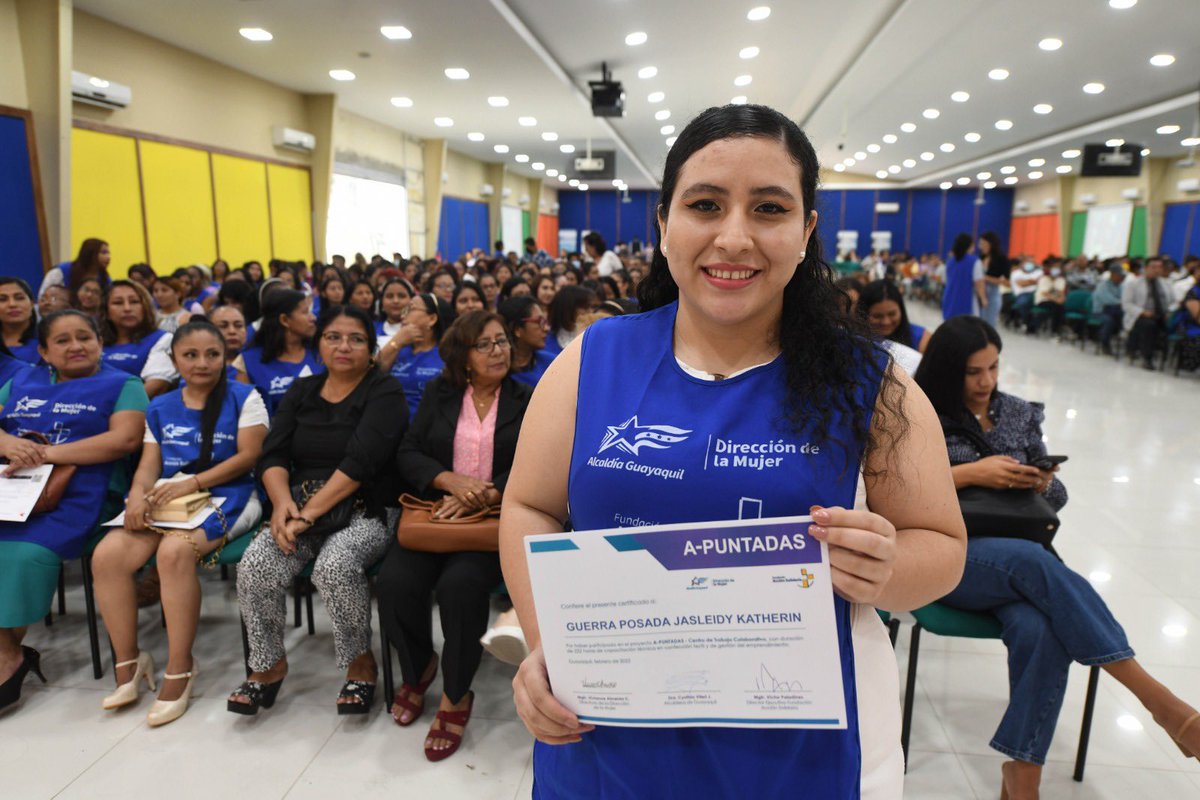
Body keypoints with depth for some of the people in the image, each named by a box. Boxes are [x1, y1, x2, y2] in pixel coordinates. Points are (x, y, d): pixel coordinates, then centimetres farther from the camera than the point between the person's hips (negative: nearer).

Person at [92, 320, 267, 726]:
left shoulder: (244, 397, 3)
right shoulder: (160, 408, 18)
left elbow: (249, 456, -6)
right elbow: (148, 465, 10)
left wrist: (192, 483, -15)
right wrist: (138, 493, -13)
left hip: (226, 499, -5)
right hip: (166, 500, 5)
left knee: (174, 550, -34)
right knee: (107, 553, -21)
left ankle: (179, 669, -19)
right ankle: (128, 661, -2)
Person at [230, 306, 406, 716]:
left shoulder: (383, 391, -3)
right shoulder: (302, 391, 15)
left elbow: (361, 461, -15)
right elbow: (273, 454, 6)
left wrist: (309, 512, -19)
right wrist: (283, 501, -14)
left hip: (364, 513, -4)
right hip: (301, 508, 5)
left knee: (335, 564, -33)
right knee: (256, 563, -22)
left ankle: (360, 663, -6)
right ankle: (268, 664, 3)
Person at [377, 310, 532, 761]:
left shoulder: (527, 401, 6)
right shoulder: (439, 394, 14)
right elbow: (408, 454, 6)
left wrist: (485, 497, -19)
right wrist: (452, 480, -13)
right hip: (436, 513, 3)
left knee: (460, 583, -30)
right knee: (395, 580, -23)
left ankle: (457, 694, -5)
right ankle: (418, 668, 9)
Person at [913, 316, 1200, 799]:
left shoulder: (1020, 414, 15)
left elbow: (1056, 498, 19)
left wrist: (1043, 483, -5)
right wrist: (970, 473, -14)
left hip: (1017, 555, 4)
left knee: (1041, 632, -30)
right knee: (1032, 560, -35)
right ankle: (1156, 697, -29)